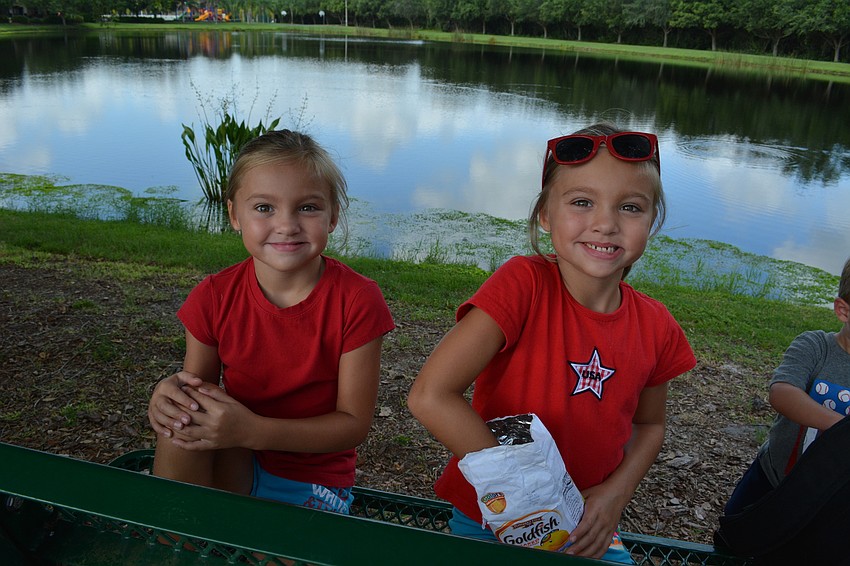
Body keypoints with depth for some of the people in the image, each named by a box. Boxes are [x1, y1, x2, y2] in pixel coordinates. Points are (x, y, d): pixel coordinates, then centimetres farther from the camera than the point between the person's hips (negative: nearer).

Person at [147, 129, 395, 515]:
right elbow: (198, 384, 2)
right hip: (232, 467, 3)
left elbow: (354, 423, -16)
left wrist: (253, 431, -29)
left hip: (314, 483, -2)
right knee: (185, 415, -25)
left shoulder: (357, 301, -18)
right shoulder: (213, 298, -9)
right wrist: (169, 394, -23)